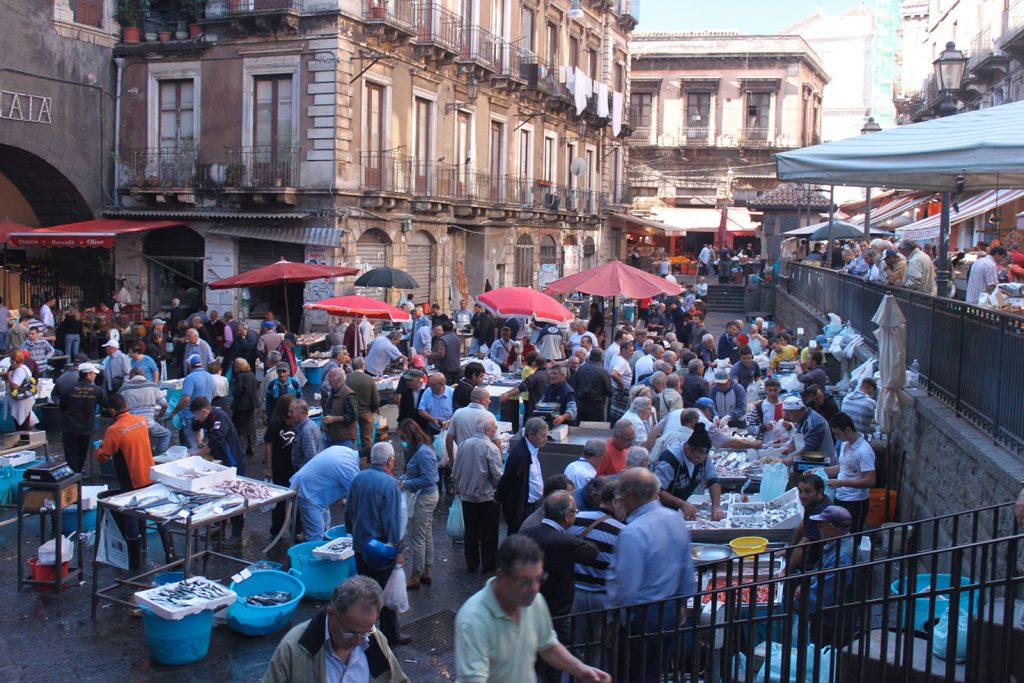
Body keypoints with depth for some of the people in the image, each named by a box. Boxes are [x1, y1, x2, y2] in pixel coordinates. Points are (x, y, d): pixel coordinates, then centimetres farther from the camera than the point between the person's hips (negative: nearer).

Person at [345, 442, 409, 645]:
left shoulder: (359, 478, 2)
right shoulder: (389, 483, -19)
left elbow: (349, 510, 12)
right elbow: (392, 519, -19)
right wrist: (398, 548, -12)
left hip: (360, 544, 6)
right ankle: (390, 634, 14)